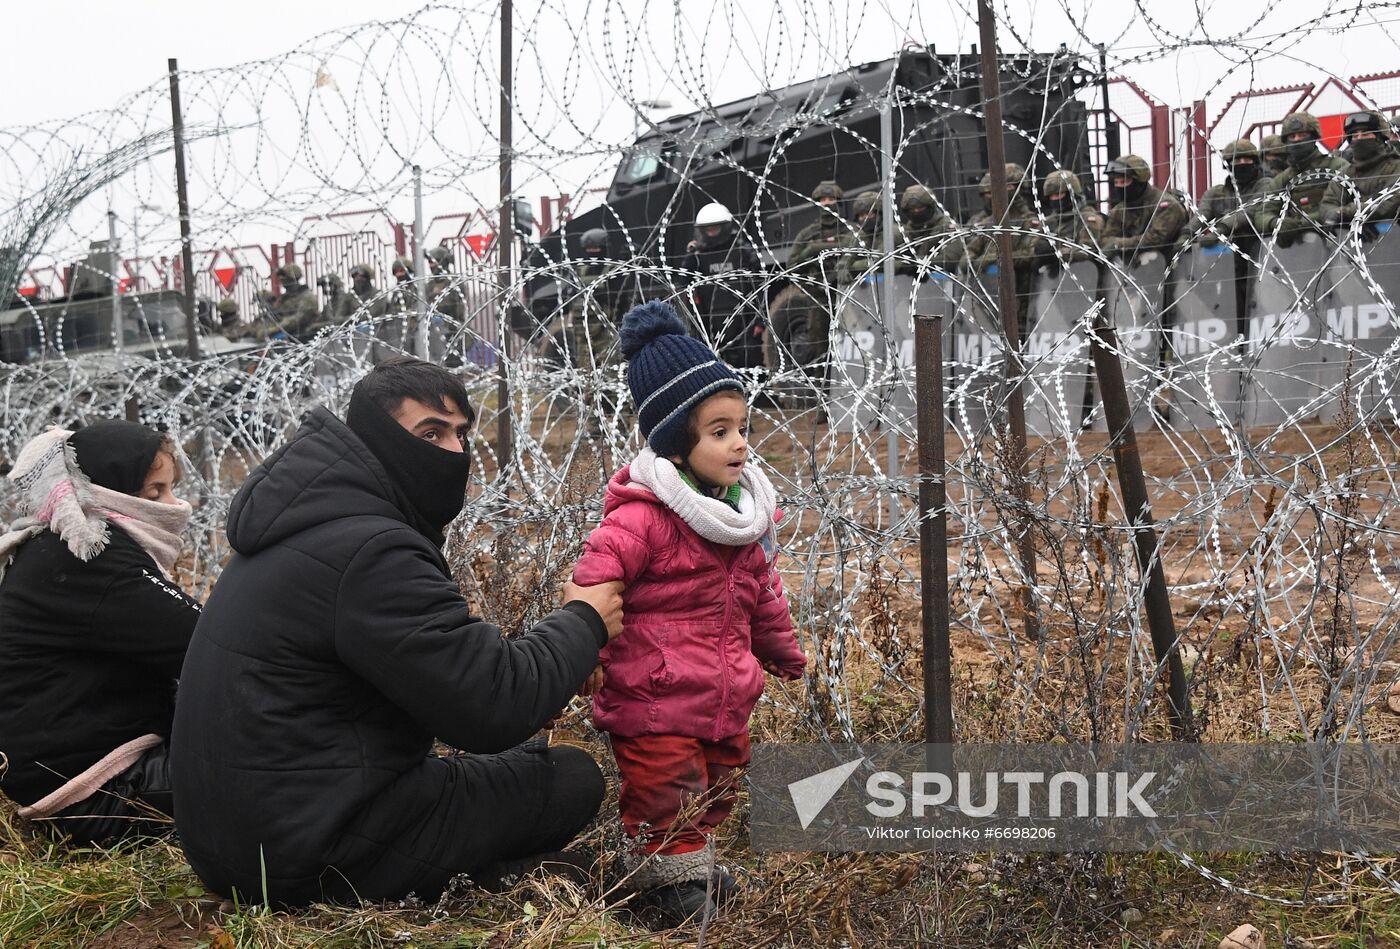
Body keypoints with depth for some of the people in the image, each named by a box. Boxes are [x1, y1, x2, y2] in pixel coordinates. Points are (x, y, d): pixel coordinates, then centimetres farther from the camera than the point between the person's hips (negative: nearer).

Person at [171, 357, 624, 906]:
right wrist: (584, 622, -6)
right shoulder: (371, 552, -22)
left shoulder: (312, 524, 11)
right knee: (572, 779, -4)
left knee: (516, 758, 24)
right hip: (302, 856, -10)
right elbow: (496, 708, -22)